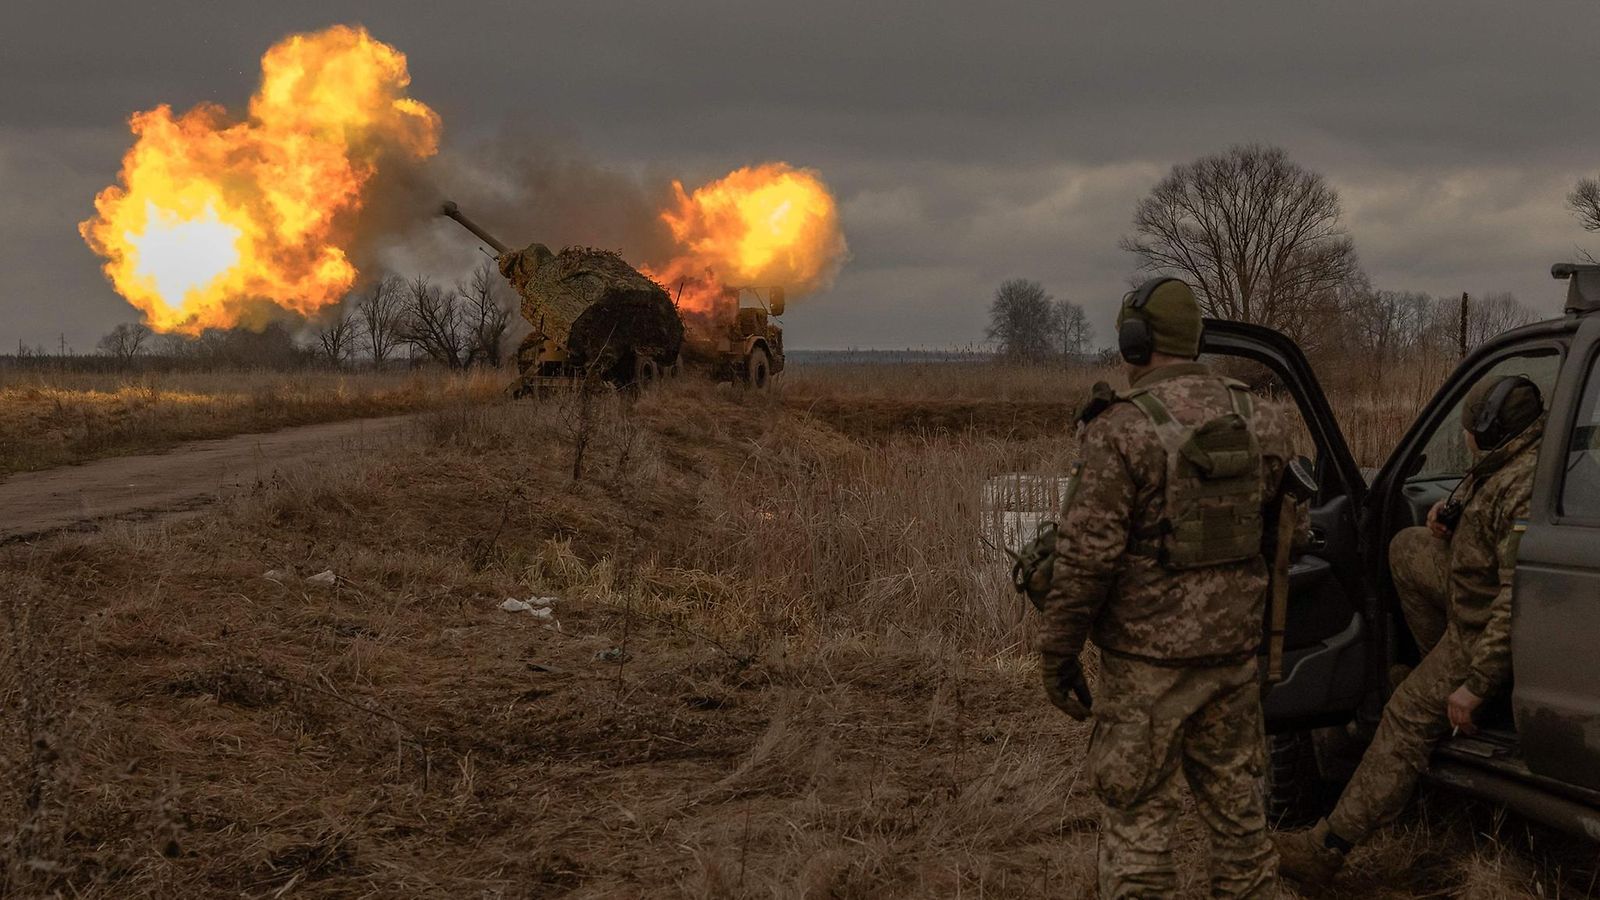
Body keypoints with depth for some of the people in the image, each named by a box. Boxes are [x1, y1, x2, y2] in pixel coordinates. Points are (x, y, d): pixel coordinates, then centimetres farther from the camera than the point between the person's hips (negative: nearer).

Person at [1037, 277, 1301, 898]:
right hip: (1233, 644, 6)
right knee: (1235, 800, 17)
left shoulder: (1123, 428, -16)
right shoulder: (1258, 420, 3)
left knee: (1137, 815, 2)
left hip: (1149, 657, -6)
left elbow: (1086, 555, -16)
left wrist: (1057, 655, -8)